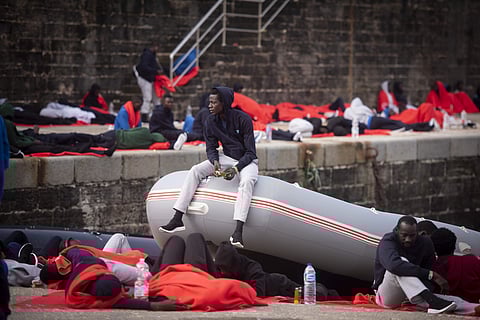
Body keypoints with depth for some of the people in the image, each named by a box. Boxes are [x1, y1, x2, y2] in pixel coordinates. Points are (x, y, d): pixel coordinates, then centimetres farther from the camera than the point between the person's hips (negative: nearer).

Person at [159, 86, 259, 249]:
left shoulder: (243, 119, -19)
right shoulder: (211, 121, -3)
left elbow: (250, 153, -18)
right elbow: (211, 148, 2)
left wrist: (235, 169, -32)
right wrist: (215, 163, -20)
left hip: (246, 161, -5)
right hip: (227, 158, 5)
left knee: (247, 181, -38)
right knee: (195, 171, -15)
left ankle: (238, 231, -49)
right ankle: (177, 220, -21)